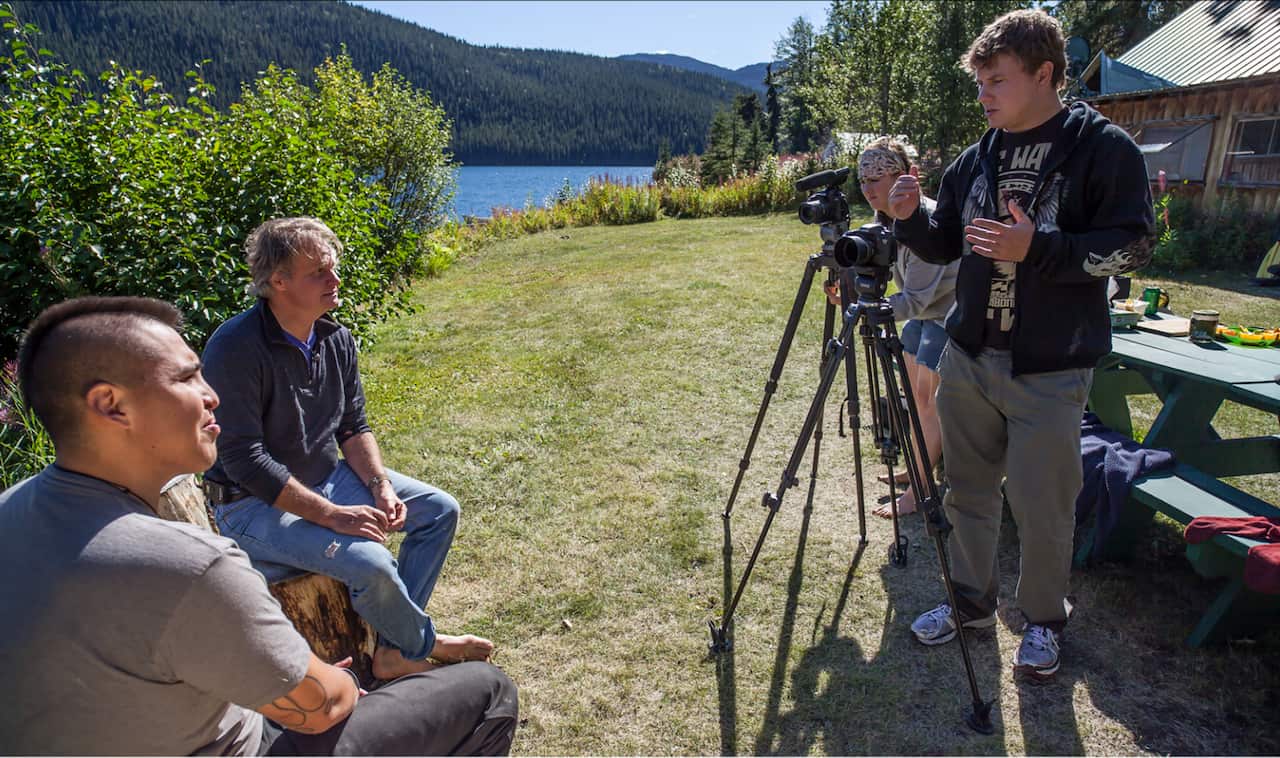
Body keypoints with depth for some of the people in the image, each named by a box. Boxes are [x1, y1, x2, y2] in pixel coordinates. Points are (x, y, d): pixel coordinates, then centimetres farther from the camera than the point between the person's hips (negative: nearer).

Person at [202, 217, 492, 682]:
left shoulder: (337, 340, 0)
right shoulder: (237, 348, -23)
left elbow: (353, 429, 7)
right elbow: (243, 459, -25)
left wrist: (381, 486, -10)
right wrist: (331, 514, -26)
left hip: (327, 480, 8)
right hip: (254, 505, -8)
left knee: (440, 509, 1)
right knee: (368, 561, -29)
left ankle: (395, 651, 2)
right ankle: (424, 644, 5)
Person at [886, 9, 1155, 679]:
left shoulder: (1104, 147, -5)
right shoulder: (977, 158, 7)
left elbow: (1132, 245, -10)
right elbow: (944, 246, 13)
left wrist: (1037, 248, -24)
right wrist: (909, 217, -7)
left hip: (1050, 370, -4)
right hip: (969, 355, 5)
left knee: (1042, 508, 4)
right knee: (967, 490, 14)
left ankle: (1044, 621, 29)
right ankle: (973, 601, 34)